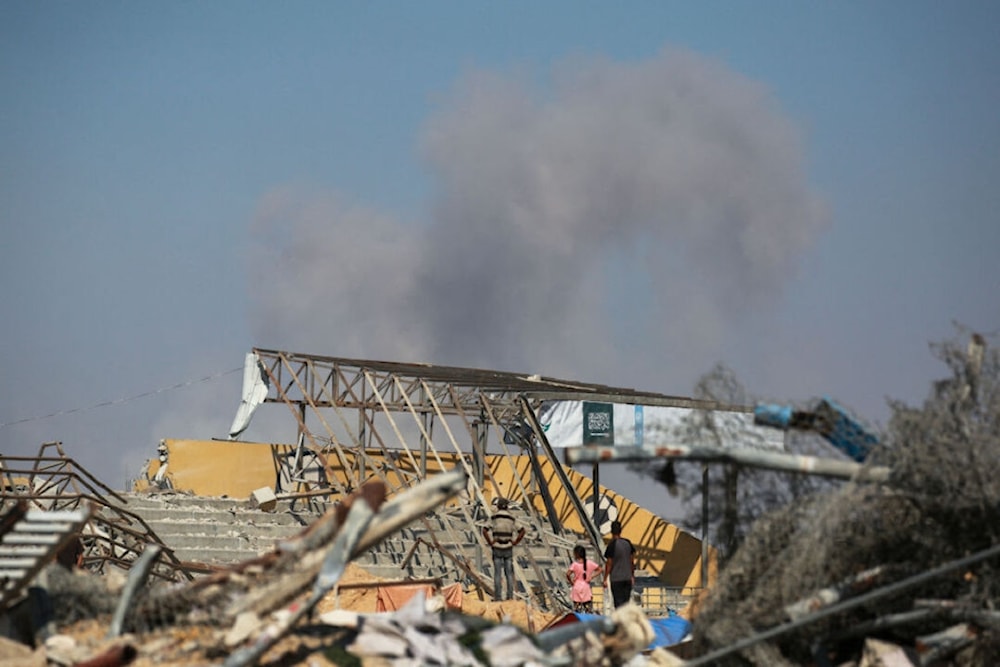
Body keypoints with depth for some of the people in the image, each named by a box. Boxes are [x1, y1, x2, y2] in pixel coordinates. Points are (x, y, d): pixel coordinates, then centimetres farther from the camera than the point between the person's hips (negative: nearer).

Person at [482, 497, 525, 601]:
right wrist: (515, 542, 1)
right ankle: (510, 596, 3)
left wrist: (490, 542, -7)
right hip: (508, 549, 2)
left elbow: (484, 531, -17)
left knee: (497, 573, 2)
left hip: (497, 549, -2)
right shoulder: (511, 518, 1)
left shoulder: (494, 517, -6)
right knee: (509, 573, 7)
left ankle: (497, 596, 0)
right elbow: (522, 531, -5)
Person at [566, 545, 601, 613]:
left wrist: (570, 582, -6)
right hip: (586, 588, 3)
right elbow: (599, 569, 3)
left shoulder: (575, 564, -11)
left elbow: (568, 574, -23)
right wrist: (591, 576, -1)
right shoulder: (589, 563, 0)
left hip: (577, 588, -3)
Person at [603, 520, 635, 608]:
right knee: (626, 602, 12)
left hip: (616, 579, -5)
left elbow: (609, 564, -11)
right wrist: (632, 576, 20)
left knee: (618, 602, -2)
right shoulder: (628, 543, 4)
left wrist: (605, 579, -3)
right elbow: (632, 561, 10)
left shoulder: (612, 545, -13)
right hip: (628, 578, 5)